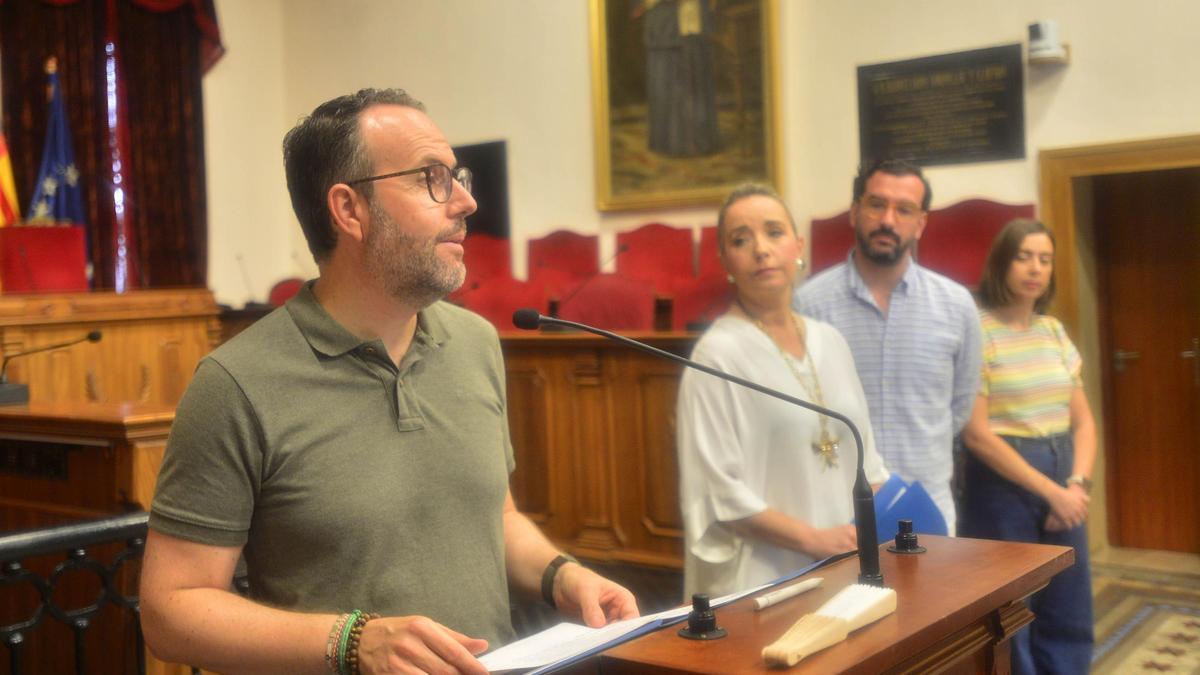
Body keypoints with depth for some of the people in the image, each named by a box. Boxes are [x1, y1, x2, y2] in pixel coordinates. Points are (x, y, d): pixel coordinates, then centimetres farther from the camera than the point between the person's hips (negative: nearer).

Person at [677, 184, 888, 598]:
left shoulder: (830, 341, 8)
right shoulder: (719, 353, -12)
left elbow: (862, 457, 14)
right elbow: (717, 492, -16)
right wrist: (814, 540, -17)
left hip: (846, 570, 6)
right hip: (761, 581, -6)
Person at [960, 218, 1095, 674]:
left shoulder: (1054, 331, 9)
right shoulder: (979, 331, -10)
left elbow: (1082, 420, 11)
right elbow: (976, 434, -15)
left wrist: (1077, 483, -6)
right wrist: (1051, 491, -14)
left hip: (1063, 482, 6)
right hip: (1004, 480, -6)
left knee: (1069, 618, 12)